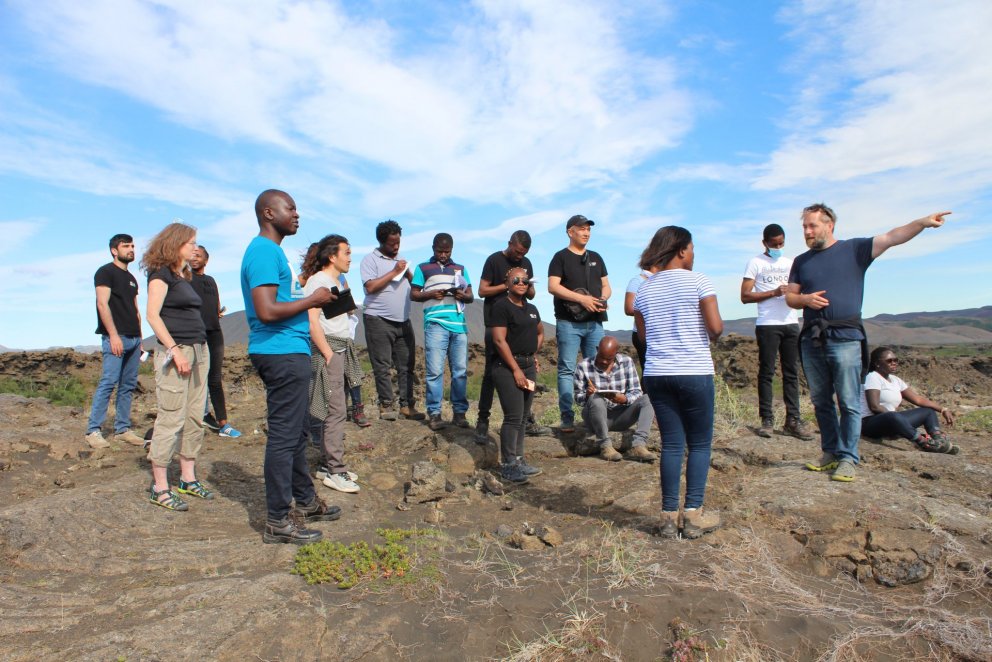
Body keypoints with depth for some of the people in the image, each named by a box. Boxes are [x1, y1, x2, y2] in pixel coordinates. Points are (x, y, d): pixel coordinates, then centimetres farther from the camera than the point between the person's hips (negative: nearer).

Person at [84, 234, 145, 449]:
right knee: (108, 382, -11)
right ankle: (93, 430, -6)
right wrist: (113, 335, -17)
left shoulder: (132, 278, 21)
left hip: (133, 339, 7)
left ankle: (122, 429, 10)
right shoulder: (105, 272, 0)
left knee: (128, 385, 6)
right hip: (115, 337, -7)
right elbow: (102, 304, -10)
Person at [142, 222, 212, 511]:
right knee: (171, 419, -7)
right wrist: (174, 349, -18)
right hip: (175, 351, -8)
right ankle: (159, 487, 2)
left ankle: (188, 479, 19)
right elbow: (152, 315, -12)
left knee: (195, 418, 10)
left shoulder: (184, 275, 20)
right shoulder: (161, 273, -4)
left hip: (199, 350, 8)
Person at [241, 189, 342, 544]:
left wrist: (313, 299, 10)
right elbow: (267, 311, -23)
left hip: (288, 354, 11)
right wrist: (312, 300, -13)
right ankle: (278, 520, 6)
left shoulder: (271, 250, 19)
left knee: (296, 433, 18)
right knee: (284, 436, -4)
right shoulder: (264, 252, -14)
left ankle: (305, 502, 31)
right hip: (282, 354, -11)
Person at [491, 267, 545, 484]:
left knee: (523, 417, 11)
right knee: (513, 417, -10)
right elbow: (499, 340, -15)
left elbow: (540, 332, 32)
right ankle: (508, 465, -3)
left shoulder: (531, 309, 15)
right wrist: (516, 369, -17)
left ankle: (518, 460, 19)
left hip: (529, 366, 8)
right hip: (508, 367, -8)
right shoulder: (501, 306, -8)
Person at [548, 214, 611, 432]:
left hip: (595, 322, 5)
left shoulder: (596, 258, 18)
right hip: (568, 322, -5)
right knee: (567, 369, -4)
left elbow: (606, 286, 19)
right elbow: (553, 286, -11)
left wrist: (603, 299, -5)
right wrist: (582, 298, -19)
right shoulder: (561, 257, 1)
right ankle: (567, 417, -1)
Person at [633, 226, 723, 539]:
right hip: (695, 373, -4)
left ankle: (669, 514, 11)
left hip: (656, 375, 4)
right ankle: (693, 512, 8)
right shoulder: (697, 281, -6)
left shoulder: (644, 290, 9)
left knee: (671, 443, 9)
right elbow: (716, 328, -10)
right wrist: (713, 333, 11)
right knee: (700, 443, 8)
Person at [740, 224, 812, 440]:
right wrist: (774, 292, -14)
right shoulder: (755, 263, 4)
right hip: (767, 325, -5)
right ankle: (767, 420, 2)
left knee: (792, 373, 3)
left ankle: (793, 420, 7)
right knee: (767, 373, -2)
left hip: (791, 323, 5)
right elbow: (745, 296, -4)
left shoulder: (790, 263, 19)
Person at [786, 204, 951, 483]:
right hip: (812, 341, 5)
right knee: (820, 401, 11)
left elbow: (891, 237, -6)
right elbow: (790, 296, 14)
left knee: (849, 403, -2)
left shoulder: (854, 249, 4)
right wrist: (805, 299, -7)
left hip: (845, 338, -4)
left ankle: (848, 458, 6)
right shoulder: (801, 261, 15)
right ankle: (830, 452, 22)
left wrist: (923, 222, -20)